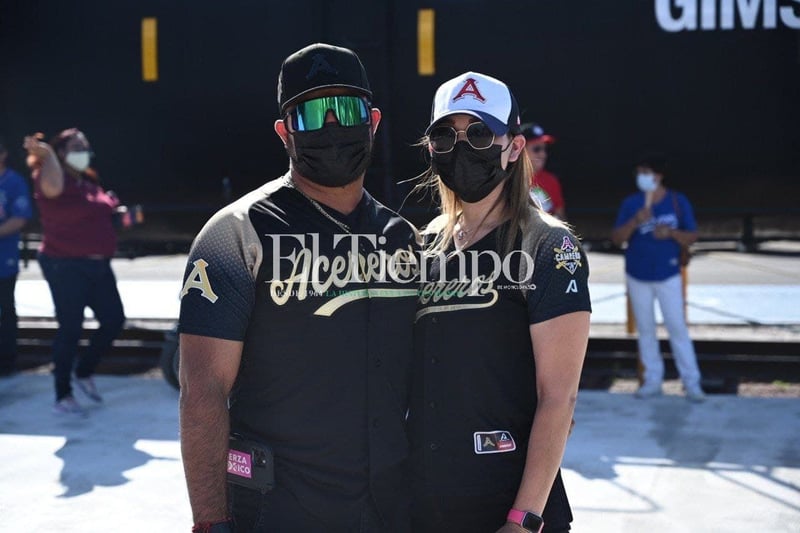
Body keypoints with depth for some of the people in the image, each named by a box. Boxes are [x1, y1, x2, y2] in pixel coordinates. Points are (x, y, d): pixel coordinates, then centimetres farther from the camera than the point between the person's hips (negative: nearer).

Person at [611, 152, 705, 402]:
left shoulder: (678, 202, -6)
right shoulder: (630, 203, -3)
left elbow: (692, 237, -2)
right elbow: (616, 239, -7)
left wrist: (672, 232, -22)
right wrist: (634, 222, -24)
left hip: (668, 276, -2)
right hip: (637, 276, 2)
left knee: (677, 327, -2)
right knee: (645, 329, 10)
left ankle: (691, 382, 4)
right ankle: (653, 380, 20)